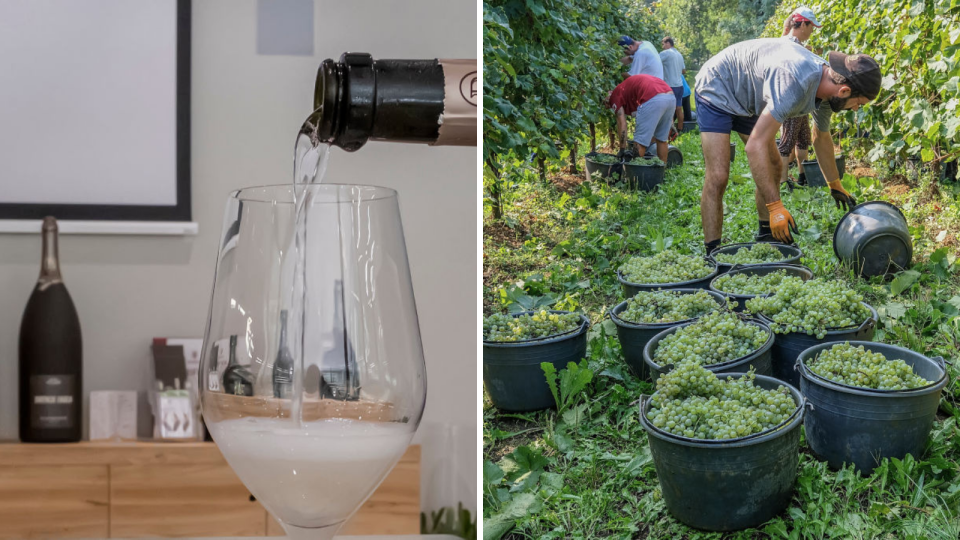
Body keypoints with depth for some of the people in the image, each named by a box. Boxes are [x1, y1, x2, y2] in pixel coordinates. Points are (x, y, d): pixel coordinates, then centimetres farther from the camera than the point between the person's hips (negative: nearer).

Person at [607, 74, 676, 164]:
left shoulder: (616, 93, 17)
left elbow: (622, 123, 9)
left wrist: (623, 150, 13)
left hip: (652, 99, -8)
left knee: (640, 142, 3)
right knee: (661, 139, 21)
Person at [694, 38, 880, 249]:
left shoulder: (826, 81, -9)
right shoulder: (794, 85, -39)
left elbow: (822, 138, 13)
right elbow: (755, 145, -39)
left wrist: (835, 186, 24)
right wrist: (775, 206, -39)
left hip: (748, 100, 9)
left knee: (772, 168, 8)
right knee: (718, 177, -18)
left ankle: (766, 237, 19)